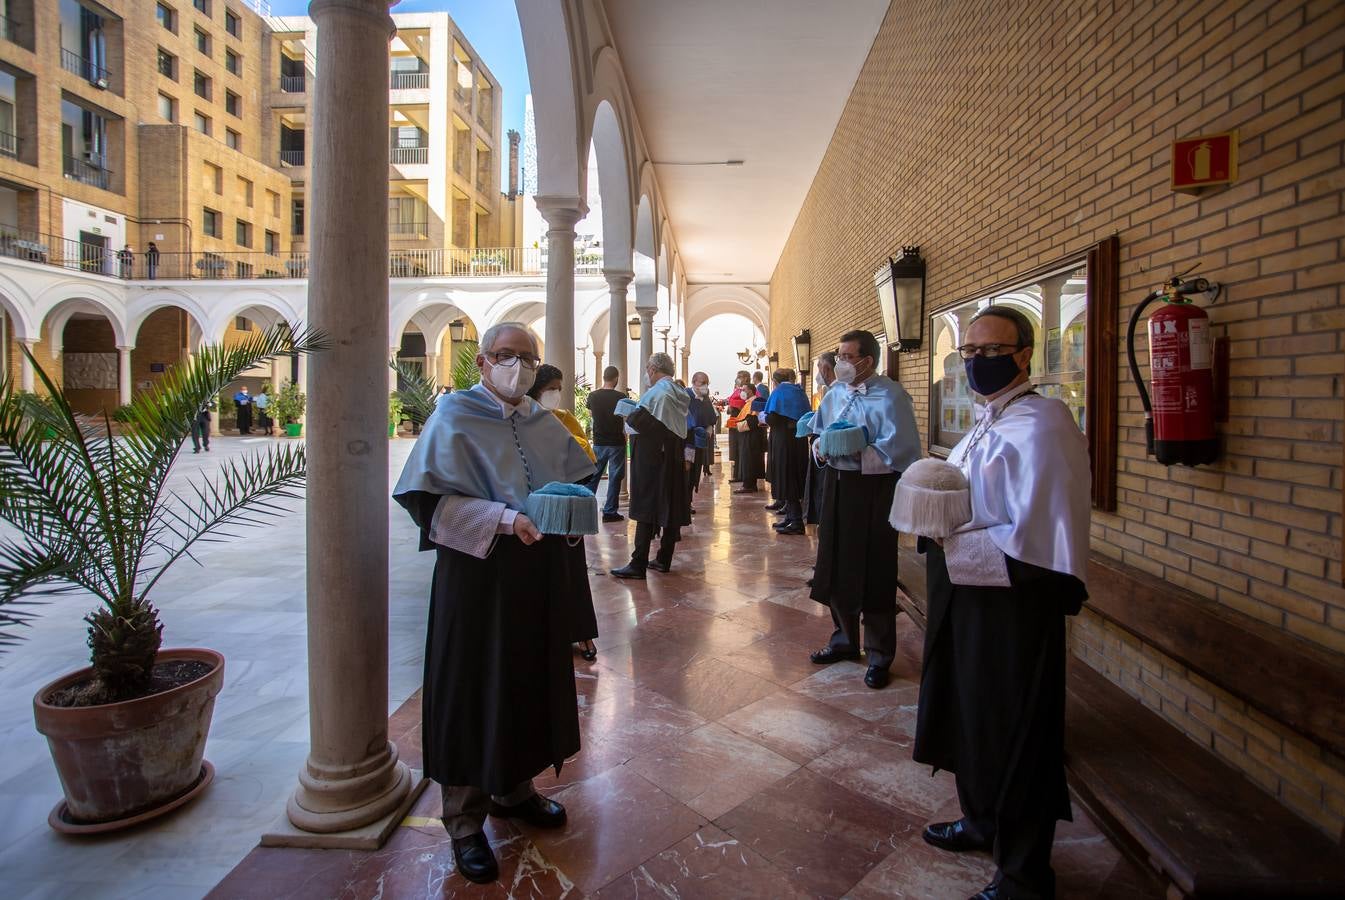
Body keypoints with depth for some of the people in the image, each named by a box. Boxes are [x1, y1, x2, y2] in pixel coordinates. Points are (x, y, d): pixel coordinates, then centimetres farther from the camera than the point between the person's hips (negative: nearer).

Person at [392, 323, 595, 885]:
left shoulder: (543, 422, 8)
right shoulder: (455, 415, -8)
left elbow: (577, 479, 16)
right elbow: (432, 499, -15)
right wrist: (505, 518, -25)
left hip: (539, 576, 6)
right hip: (477, 574, -6)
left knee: (531, 679, 15)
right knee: (474, 688, 5)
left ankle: (514, 789, 36)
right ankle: (465, 819, 22)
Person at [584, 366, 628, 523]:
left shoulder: (593, 396, -2)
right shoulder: (620, 396, -11)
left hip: (598, 442, 3)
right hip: (616, 442, -3)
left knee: (593, 475, 12)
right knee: (614, 477, 3)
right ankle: (609, 512, 4)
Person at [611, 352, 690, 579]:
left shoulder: (657, 391, -14)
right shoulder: (680, 392, 11)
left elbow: (638, 419, -20)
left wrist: (628, 416, 2)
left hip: (652, 455, -8)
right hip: (674, 454, 8)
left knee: (646, 507, -6)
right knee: (671, 506, 10)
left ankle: (638, 564, -4)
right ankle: (664, 559, 18)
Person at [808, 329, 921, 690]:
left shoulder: (890, 396, -13)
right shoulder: (835, 394, 9)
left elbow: (899, 450, -21)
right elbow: (819, 436, 16)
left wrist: (855, 453, -25)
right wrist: (820, 448, -6)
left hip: (874, 491, -7)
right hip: (837, 487, 7)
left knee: (873, 575, 3)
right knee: (837, 569, 15)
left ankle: (879, 656, 20)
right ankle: (844, 639, 35)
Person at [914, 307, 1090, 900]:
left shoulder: (1039, 425, -20)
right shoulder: (986, 423, 10)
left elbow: (1040, 540, -26)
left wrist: (952, 544, -23)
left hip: (1013, 607, -9)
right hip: (966, 596, 9)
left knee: (1013, 738, 7)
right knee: (970, 718, 24)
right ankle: (982, 823, 48)